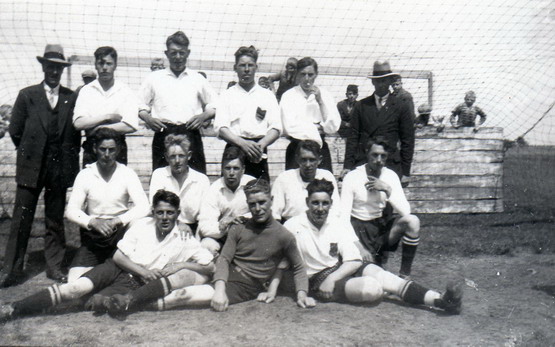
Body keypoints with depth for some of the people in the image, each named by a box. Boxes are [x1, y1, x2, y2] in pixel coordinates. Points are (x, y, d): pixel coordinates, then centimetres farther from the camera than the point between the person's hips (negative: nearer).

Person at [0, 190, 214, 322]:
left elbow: (210, 267, 2)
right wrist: (143, 271, -10)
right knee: (79, 287, -26)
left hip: (137, 284, 1)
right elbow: (119, 256, 5)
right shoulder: (142, 226, 8)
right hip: (117, 270, 0)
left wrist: (180, 264, -11)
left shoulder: (184, 241, 4)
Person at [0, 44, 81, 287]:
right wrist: (29, 153, 8)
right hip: (31, 167, -1)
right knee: (21, 219, 2)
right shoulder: (27, 95, 4)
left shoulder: (72, 98, 5)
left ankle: (54, 266, 18)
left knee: (55, 220, 8)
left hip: (60, 167, 1)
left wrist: (70, 157, 3)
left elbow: (77, 131, 7)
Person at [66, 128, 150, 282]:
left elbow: (143, 207, -15)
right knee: (74, 281, -14)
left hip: (121, 231, 0)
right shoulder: (85, 175, -1)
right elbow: (71, 210, -8)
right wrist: (92, 222, -26)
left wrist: (117, 221, -29)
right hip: (93, 234, 0)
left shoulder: (128, 174, -4)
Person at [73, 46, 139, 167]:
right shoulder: (86, 91, 6)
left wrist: (99, 128, -8)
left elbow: (132, 126, -10)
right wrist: (108, 117, -9)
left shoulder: (126, 91, 3)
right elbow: (78, 123, -5)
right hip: (91, 147, 1)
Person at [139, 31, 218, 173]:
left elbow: (214, 107, 18)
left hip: (191, 134, 0)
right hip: (163, 134, 0)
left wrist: (203, 116, -2)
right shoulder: (154, 78, 15)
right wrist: (148, 119, -3)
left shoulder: (198, 79, 15)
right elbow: (141, 106, 17)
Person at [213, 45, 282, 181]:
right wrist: (243, 143, -19)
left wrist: (261, 144, -15)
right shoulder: (227, 96, 12)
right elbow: (221, 128, -1)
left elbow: (276, 128, 6)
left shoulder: (267, 96, 15)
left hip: (258, 154, 1)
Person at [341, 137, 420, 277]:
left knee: (413, 221, -25)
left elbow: (406, 211, -11)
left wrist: (387, 190, -23)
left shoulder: (390, 176, -1)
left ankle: (404, 275, -14)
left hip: (382, 223, 4)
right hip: (360, 226, -4)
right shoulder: (352, 177, -10)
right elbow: (344, 216, -14)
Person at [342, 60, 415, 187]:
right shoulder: (361, 105, 11)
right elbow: (353, 137, 9)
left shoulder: (402, 106, 7)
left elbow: (408, 141, 7)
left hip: (391, 165, -1)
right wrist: (347, 166, 0)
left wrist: (405, 173, 3)